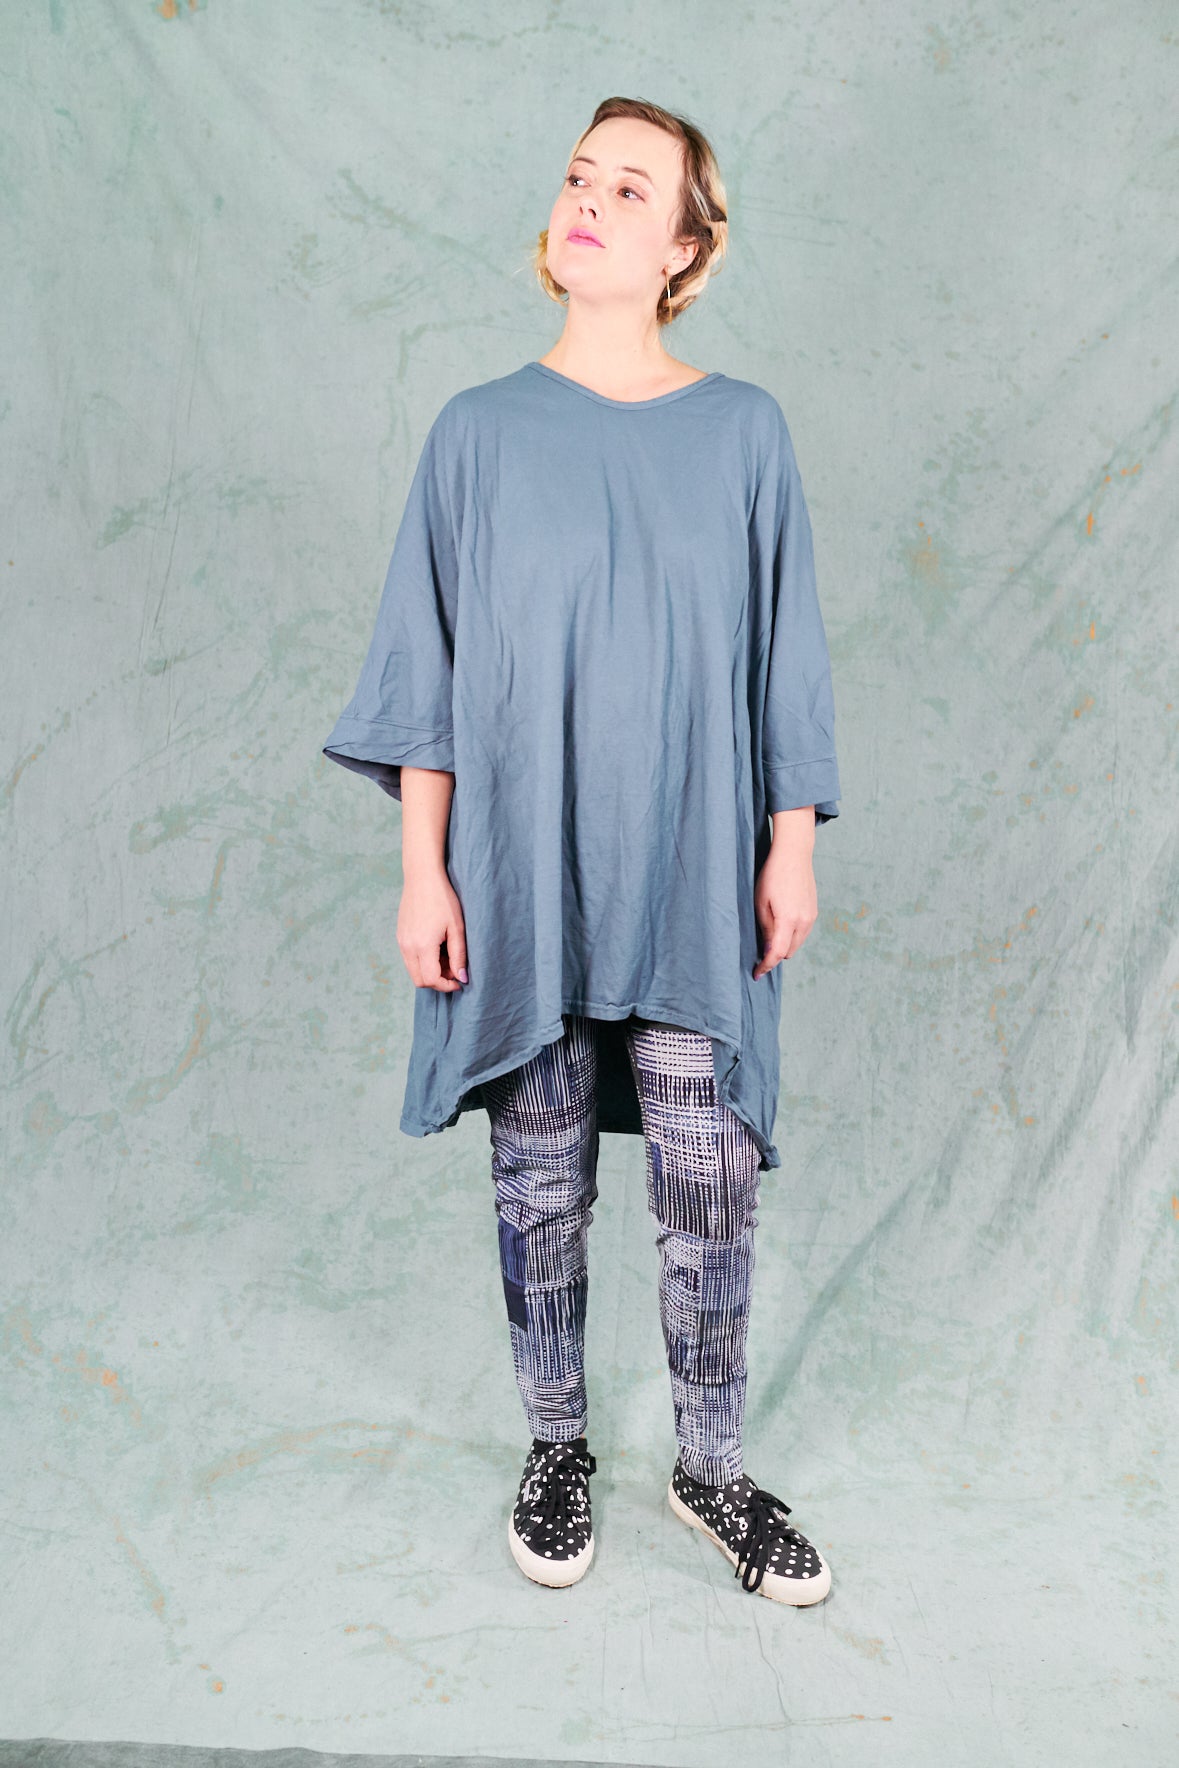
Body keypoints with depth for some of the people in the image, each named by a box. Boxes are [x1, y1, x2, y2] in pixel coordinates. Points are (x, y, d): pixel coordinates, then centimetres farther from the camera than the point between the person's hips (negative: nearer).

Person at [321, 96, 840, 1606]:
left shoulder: (742, 432, 4)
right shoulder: (480, 432, 2)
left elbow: (783, 661, 6)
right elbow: (425, 669, 1)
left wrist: (791, 847, 2)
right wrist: (422, 873, -4)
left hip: (692, 882, 0)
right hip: (522, 875, 0)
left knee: (711, 1189, 4)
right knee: (540, 1182, 10)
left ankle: (710, 1469, 27)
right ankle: (556, 1447, 33)